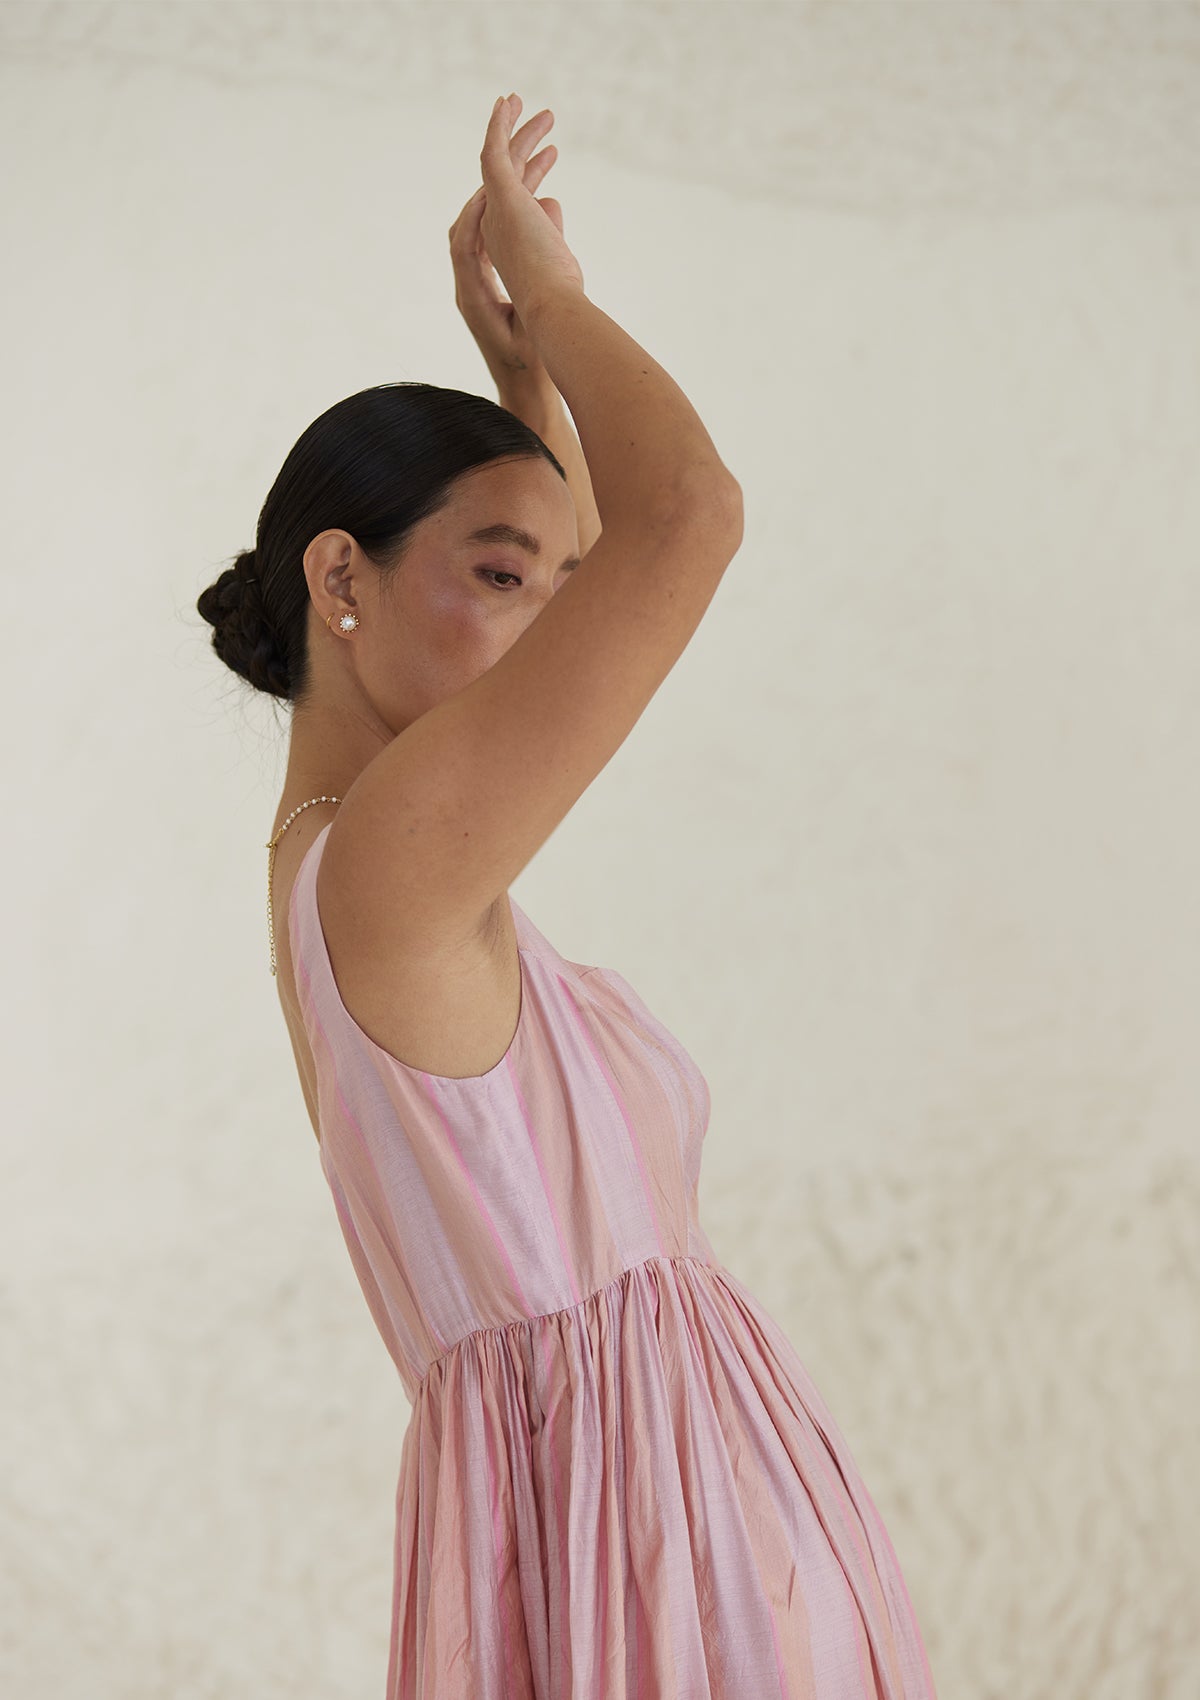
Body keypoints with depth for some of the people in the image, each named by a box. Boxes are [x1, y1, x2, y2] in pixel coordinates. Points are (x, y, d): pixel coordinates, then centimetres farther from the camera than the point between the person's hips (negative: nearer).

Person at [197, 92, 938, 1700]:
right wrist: (543, 288, -5)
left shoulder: (340, 842, 11)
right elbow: (691, 508, -21)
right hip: (622, 1498, -10)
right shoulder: (386, 855, -16)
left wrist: (518, 346, 17)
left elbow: (597, 551, 26)